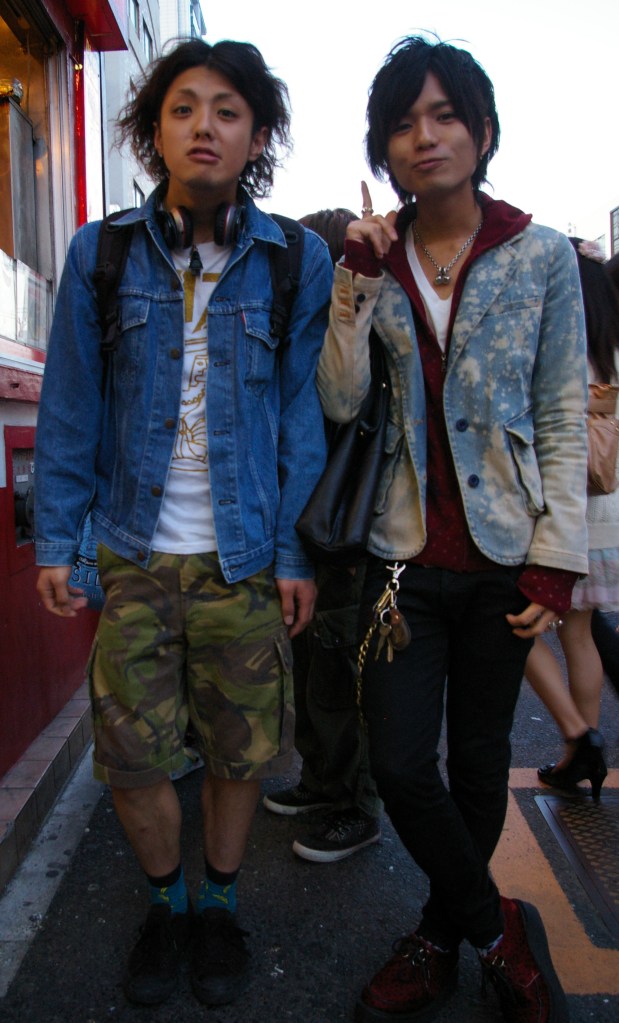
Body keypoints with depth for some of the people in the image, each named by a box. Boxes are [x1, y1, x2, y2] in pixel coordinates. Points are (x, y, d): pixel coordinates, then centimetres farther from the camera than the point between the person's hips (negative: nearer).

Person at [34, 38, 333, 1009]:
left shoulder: (298, 262, -2)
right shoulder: (101, 254, 1)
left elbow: (304, 415, -2)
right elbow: (70, 409, 2)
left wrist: (296, 552, -5)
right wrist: (57, 540, -1)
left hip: (246, 557, 0)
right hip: (135, 553, 1)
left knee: (241, 749, 12)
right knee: (130, 753, 9)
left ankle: (219, 903, 40)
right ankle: (167, 901, 39)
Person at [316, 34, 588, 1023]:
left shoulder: (542, 255, 0)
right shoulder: (374, 260, 6)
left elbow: (565, 420, -1)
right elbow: (338, 401, -4)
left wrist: (556, 559, -7)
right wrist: (358, 281, -12)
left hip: (502, 553, -1)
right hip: (406, 555, 2)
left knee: (478, 757, 11)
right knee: (399, 762, -2)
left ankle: (442, 935, 35)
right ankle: (499, 929, 24)